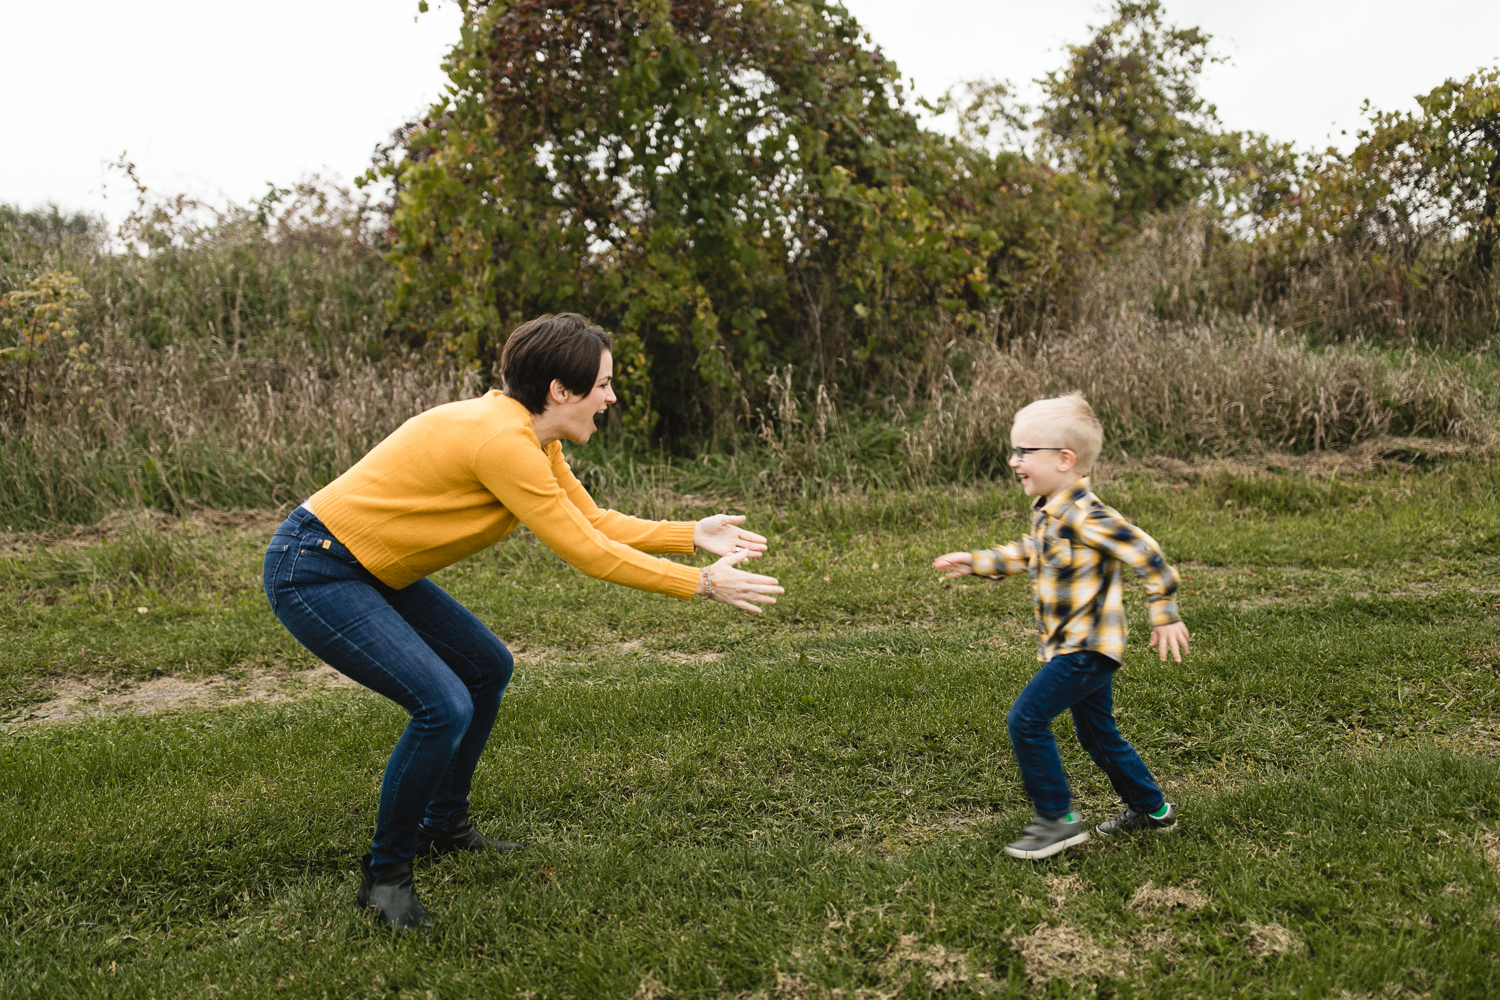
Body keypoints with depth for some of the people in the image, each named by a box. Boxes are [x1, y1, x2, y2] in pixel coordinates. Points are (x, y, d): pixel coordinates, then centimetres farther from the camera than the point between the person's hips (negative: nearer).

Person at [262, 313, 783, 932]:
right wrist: (703, 585, -17)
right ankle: (384, 874, 3)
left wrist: (695, 535, 2)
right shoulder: (501, 438, -26)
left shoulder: (531, 436, 3)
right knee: (445, 707, -20)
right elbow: (585, 552, -24)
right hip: (311, 572, -10)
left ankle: (443, 825, 32)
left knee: (488, 668, 14)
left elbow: (595, 523, 10)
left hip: (371, 569, 10)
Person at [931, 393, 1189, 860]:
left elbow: (1146, 555, -22)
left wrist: (1166, 616, -18)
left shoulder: (1084, 515, -23)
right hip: (1075, 645, 10)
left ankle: (1057, 820, 0)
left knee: (1027, 719, -11)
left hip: (1086, 647, -10)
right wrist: (976, 562, 19)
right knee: (1097, 733, 20)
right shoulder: (1047, 511, 8)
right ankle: (1150, 808, 37)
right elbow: (1028, 554, 25)